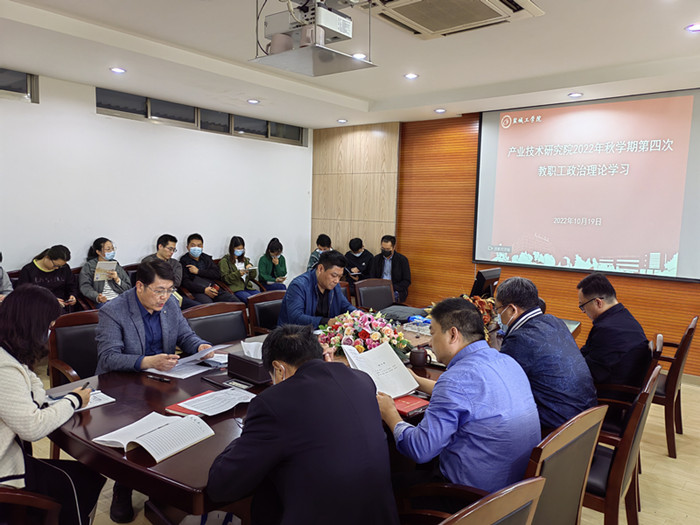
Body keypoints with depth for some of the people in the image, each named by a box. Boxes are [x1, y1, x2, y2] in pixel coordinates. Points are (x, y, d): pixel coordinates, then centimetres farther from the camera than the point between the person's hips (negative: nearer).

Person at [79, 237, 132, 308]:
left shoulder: (115, 264, 22)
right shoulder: (89, 266, 12)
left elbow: (128, 288, 16)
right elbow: (85, 287, -2)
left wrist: (117, 279, -4)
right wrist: (97, 297, -21)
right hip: (102, 302, -3)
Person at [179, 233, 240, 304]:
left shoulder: (207, 258, 24)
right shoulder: (183, 261, 10)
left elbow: (218, 274, 10)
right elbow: (185, 282, -3)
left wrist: (198, 271, 0)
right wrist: (204, 290, -17)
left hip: (213, 288, 4)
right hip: (198, 291, -4)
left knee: (235, 301, -21)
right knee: (208, 304, -38)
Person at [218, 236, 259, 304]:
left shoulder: (244, 259, 23)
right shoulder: (225, 261, 5)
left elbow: (253, 276, 22)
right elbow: (225, 279, -4)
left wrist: (251, 269, -1)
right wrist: (238, 273, -18)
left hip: (247, 287, 6)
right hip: (235, 289, -5)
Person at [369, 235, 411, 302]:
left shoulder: (402, 259, 0)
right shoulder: (376, 258, 10)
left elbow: (407, 281, -2)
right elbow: (372, 277, 12)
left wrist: (392, 288, -16)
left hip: (396, 290, -2)